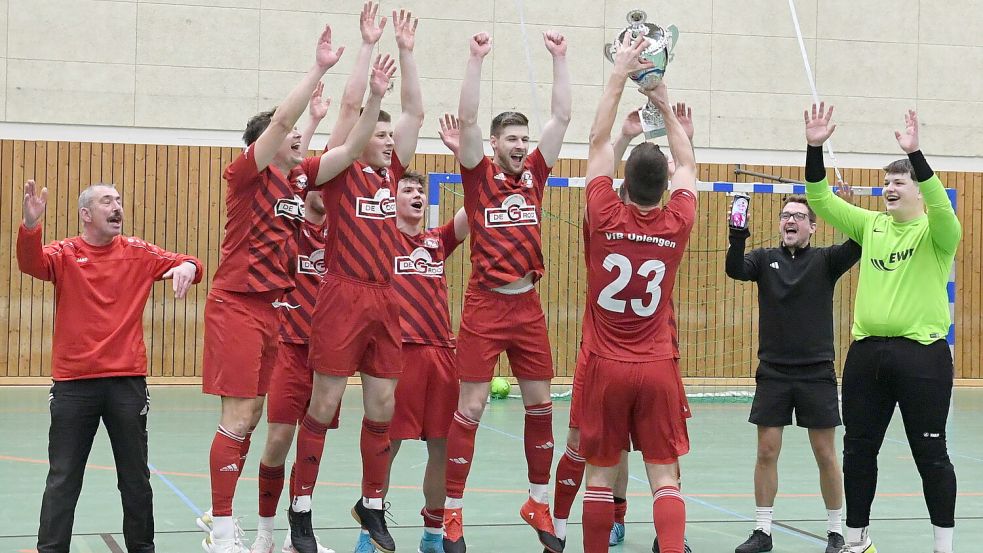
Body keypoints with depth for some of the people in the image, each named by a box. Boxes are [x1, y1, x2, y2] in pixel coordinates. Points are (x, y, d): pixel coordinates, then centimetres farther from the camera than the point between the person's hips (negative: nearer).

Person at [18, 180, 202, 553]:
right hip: (73, 382, -2)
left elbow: (184, 265, 4)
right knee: (63, 479, 4)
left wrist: (188, 266, -21)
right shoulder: (66, 253, -1)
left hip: (128, 379, 2)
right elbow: (31, 264, -19)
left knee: (136, 477, 11)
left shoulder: (138, 253, 5)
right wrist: (30, 225, -39)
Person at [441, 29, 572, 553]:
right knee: (470, 407, -3)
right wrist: (476, 58, -20)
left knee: (540, 403, 9)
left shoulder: (533, 174, 8)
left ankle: (539, 504, 22)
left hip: (528, 305, 5)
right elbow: (467, 119, -15)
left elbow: (562, 117, 4)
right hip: (485, 304, -4)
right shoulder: (480, 175, -2)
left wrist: (559, 56, -1)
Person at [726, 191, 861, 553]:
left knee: (825, 454, 3)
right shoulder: (765, 259, 4)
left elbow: (856, 246, -17)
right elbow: (735, 270, -15)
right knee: (767, 451, 3)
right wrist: (737, 241, -33)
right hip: (773, 372, 1)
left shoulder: (825, 260, 1)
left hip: (817, 372, -1)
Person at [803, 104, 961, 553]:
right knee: (858, 450, 10)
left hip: (921, 354, -5)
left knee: (930, 455, 2)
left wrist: (915, 154, -35)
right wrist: (815, 148, -9)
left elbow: (940, 205, -25)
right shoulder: (871, 226, 10)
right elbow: (822, 200, 3)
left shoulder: (935, 231, -3)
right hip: (867, 352, 5)